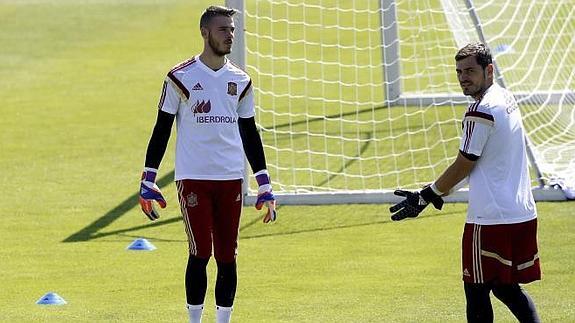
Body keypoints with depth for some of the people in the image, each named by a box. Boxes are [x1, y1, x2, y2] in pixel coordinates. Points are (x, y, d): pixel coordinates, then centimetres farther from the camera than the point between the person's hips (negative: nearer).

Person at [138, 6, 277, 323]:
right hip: (193, 178, -4)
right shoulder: (181, 77, -2)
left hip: (230, 178, 4)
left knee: (227, 256, 4)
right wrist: (147, 183, -2)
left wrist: (265, 186, 14)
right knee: (200, 253, -8)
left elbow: (249, 133, 17)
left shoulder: (241, 81, 10)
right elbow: (161, 129, 2)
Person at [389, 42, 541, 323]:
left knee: (477, 292, -1)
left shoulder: (480, 112, -15)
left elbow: (463, 167, -9)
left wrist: (425, 197, 2)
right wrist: (437, 192, 20)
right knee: (506, 288, 18)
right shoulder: (506, 98, 14)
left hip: (490, 219, -9)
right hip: (523, 214, 9)